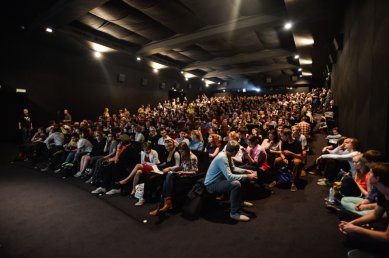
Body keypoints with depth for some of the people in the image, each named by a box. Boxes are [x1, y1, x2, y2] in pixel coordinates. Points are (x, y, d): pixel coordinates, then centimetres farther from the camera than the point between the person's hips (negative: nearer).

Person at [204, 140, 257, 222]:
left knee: (241, 178, 14)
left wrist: (246, 171, 5)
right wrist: (247, 176, -27)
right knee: (236, 184, -32)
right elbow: (229, 177, -34)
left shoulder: (227, 155, 0)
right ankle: (234, 212, -18)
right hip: (211, 185, -10)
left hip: (219, 180, 10)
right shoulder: (222, 158, -28)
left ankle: (238, 201, 30)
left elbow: (233, 169, 16)